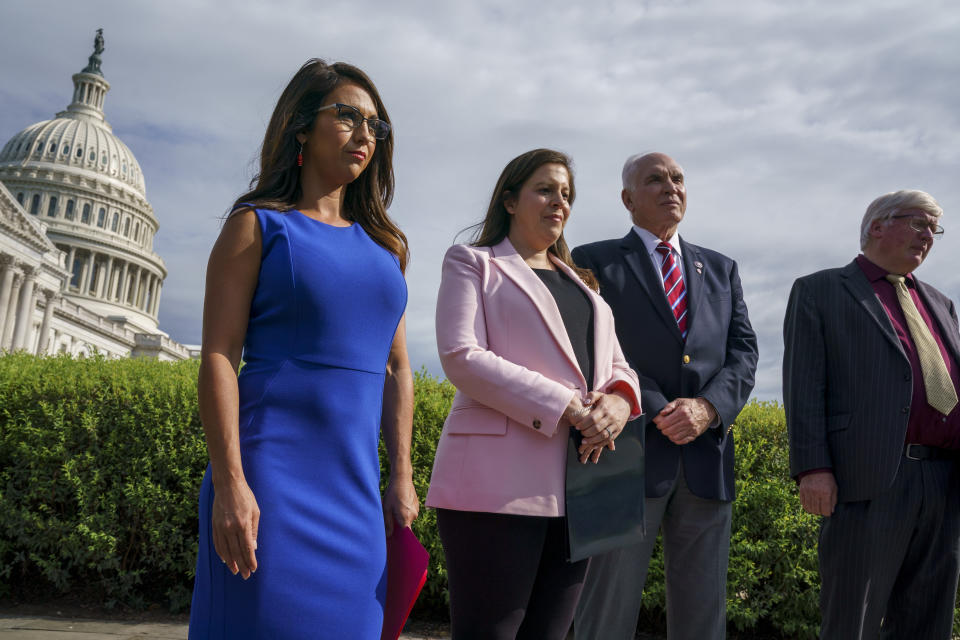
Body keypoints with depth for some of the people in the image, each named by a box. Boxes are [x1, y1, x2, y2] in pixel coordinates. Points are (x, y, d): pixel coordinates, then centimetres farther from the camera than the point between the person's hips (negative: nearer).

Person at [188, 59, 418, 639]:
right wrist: (229, 483, -15)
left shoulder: (382, 245, 16)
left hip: (355, 483, 5)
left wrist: (401, 476, 9)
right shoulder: (258, 225, 1)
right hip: (271, 470, -5)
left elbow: (397, 368, 15)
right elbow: (219, 355, -7)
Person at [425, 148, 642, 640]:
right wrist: (565, 407, -15)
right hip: (500, 481, -6)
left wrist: (619, 400, -7)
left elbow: (617, 366, 19)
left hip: (576, 486, 6)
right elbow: (461, 357, -8)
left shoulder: (582, 284, 26)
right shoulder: (472, 264, 7)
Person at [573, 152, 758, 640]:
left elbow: (744, 350, 10)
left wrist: (709, 407, -9)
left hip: (706, 457, 5)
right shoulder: (593, 263, 5)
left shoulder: (721, 269, 20)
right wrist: (656, 412, -15)